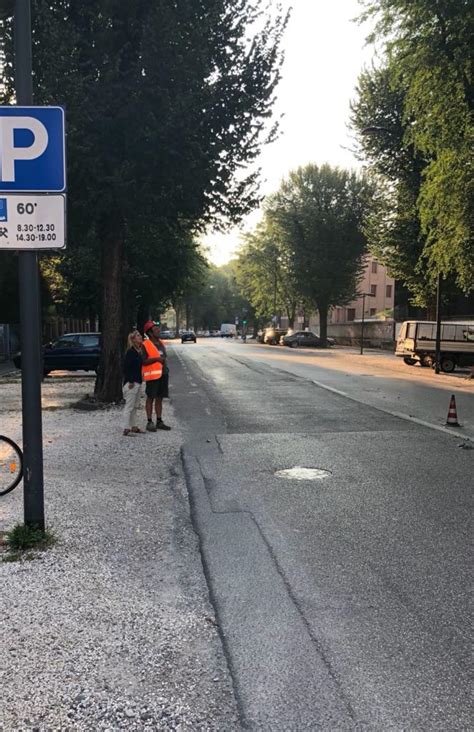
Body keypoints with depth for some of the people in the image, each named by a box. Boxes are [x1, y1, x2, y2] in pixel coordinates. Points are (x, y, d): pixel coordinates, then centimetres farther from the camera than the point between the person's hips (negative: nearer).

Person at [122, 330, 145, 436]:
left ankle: (134, 427, 22)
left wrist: (139, 380, 14)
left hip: (138, 382, 9)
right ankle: (126, 429, -1)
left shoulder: (138, 352, 13)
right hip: (131, 383, -9)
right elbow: (126, 367, -17)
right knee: (129, 406, -5)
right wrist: (131, 381, -18)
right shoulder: (130, 352, -14)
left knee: (136, 406, 14)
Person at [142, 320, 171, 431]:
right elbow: (143, 362, -15)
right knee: (150, 398, 0)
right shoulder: (145, 345, -9)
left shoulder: (161, 343, 15)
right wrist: (156, 359, -22)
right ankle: (149, 422, 5)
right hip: (152, 375, -7)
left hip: (162, 374, 7)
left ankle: (159, 421, 17)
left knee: (159, 398, 11)